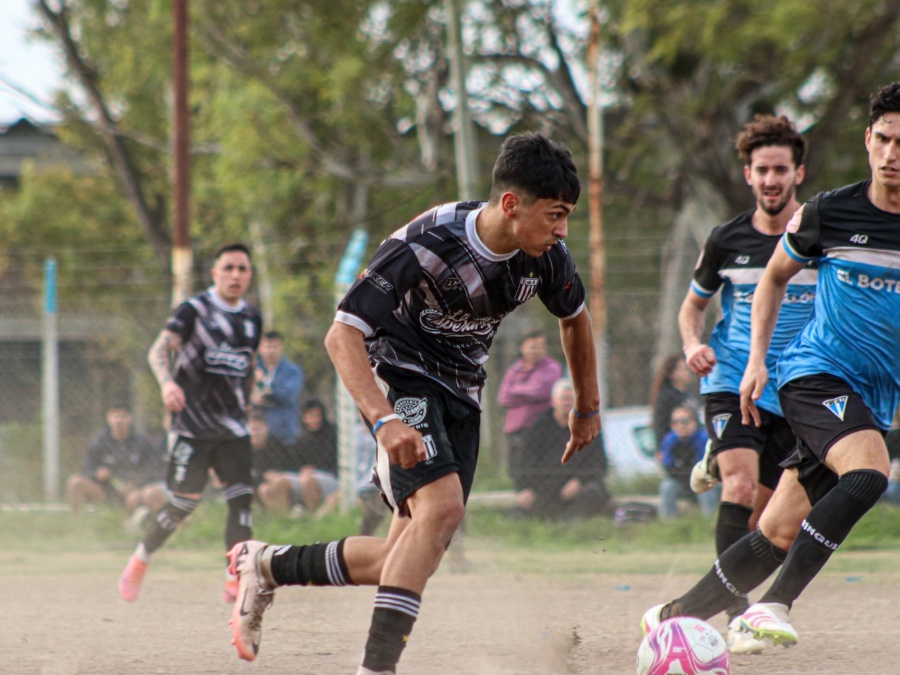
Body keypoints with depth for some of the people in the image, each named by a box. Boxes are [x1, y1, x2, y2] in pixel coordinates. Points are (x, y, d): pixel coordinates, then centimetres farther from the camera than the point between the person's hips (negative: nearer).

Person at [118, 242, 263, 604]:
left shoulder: (252, 318, 12)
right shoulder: (194, 309, -6)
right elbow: (159, 349, -16)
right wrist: (167, 383, -34)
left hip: (233, 426, 5)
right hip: (192, 424, -5)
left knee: (242, 498, -8)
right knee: (184, 503, -6)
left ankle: (237, 579, -6)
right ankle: (139, 561, 14)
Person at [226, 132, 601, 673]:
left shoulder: (547, 256, -10)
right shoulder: (428, 244, -27)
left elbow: (575, 318, 14)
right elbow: (342, 335, -28)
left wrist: (588, 408, 23)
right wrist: (384, 421, -41)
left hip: (461, 394, 6)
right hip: (400, 378, -6)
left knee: (412, 558, -1)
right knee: (442, 506, -30)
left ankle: (268, 566, 19)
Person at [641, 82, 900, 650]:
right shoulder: (827, 213, -2)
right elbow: (774, 279, 15)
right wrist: (757, 359, 6)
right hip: (815, 372, -3)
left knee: (780, 534, 0)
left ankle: (675, 615, 16)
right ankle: (774, 605, -29)